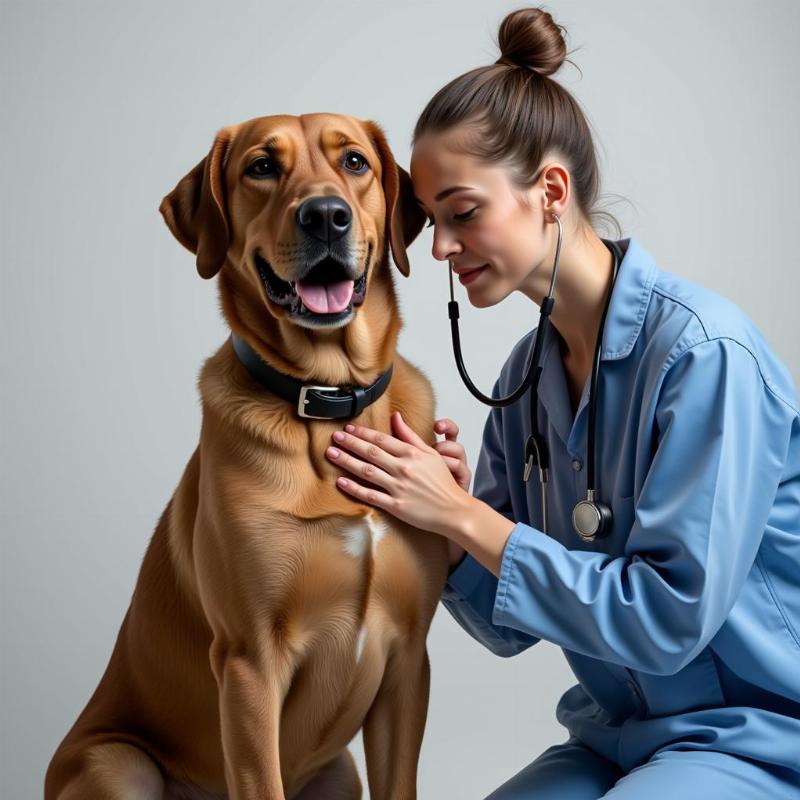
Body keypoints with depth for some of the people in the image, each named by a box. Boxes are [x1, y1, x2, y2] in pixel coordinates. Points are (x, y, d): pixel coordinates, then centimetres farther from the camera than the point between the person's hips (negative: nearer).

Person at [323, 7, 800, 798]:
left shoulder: (703, 348, -20)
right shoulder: (526, 372, 0)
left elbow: (670, 618, -23)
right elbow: (511, 625, 3)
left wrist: (464, 518, -21)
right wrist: (448, 525, -17)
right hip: (618, 734, 6)